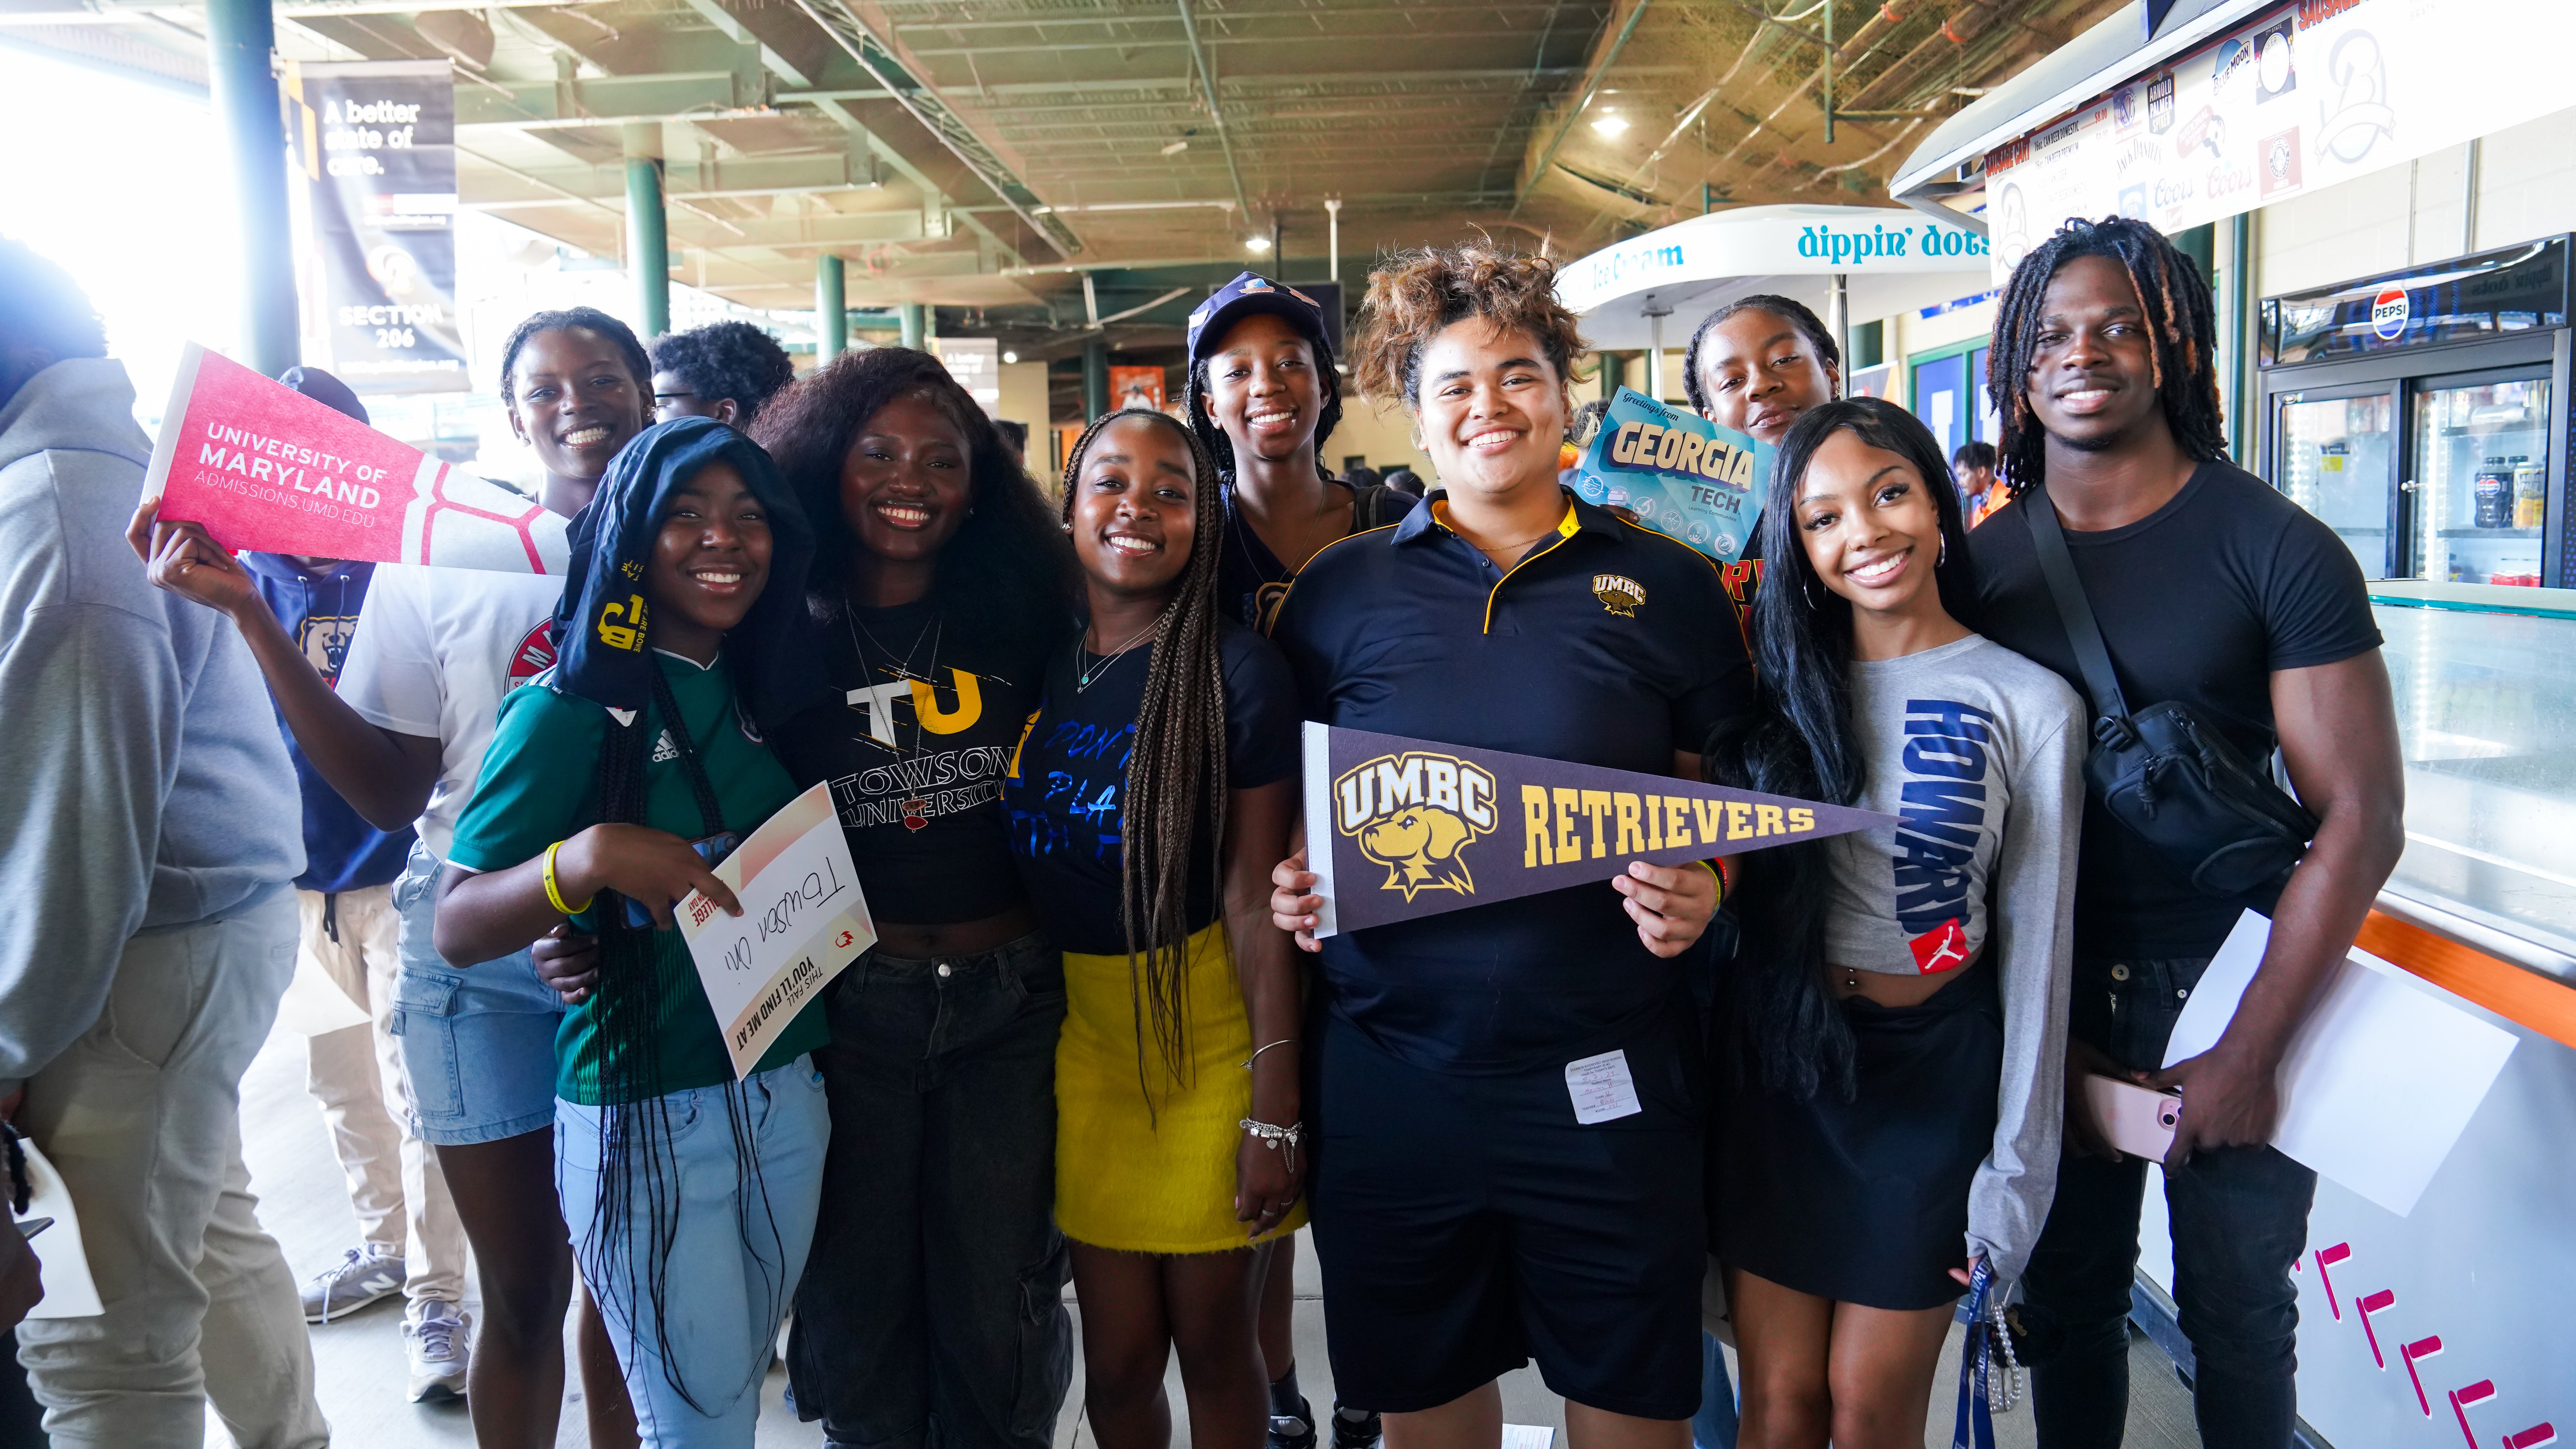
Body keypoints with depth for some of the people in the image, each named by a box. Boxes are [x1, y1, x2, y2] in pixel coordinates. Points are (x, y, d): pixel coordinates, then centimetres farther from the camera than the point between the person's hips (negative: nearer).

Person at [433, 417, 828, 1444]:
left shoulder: (755, 690, 5)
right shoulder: (574, 709, -13)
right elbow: (457, 930, -16)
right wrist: (587, 859, -31)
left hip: (786, 1097, 6)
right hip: (646, 1119, -6)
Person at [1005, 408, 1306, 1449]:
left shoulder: (1237, 672, -9)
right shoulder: (1033, 661, 3)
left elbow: (1255, 897, -11)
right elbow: (1009, 862, 10)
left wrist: (1275, 1106, -13)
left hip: (1209, 1030, -3)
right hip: (1078, 1027, 3)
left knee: (1213, 1340, 9)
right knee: (1117, 1355, 11)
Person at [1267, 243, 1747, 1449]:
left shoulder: (1665, 583, 3)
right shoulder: (1342, 590, 5)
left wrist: (1705, 890, -11)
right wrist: (1292, 883, -7)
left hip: (1610, 1072, 0)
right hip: (1389, 1068, 1)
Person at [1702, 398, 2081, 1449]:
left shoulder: (2031, 705, -6)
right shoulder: (1778, 684, 2)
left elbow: (2036, 950, -4)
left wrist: (2015, 1170, -3)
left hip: (1931, 1073, -2)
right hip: (1771, 1054, 2)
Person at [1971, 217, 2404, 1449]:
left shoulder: (2277, 551, -7)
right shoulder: (1981, 562, 2)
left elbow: (2363, 816, -10)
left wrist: (2250, 1050, -14)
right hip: (2046, 991, 3)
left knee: (2237, 1315, 12)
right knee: (2066, 1302, 15)